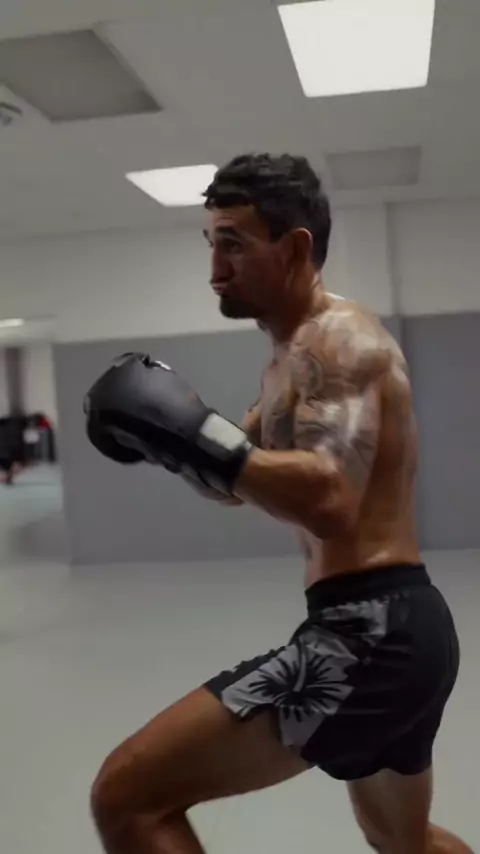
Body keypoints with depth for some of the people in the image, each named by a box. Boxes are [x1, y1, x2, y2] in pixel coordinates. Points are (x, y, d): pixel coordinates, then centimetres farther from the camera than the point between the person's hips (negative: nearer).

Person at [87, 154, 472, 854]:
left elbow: (330, 502, -28)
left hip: (370, 634, -11)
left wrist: (192, 434, -25)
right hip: (396, 628, 11)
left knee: (128, 797, -14)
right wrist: (168, 434, 5)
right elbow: (236, 482, 23)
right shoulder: (297, 356, 18)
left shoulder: (337, 339, -13)